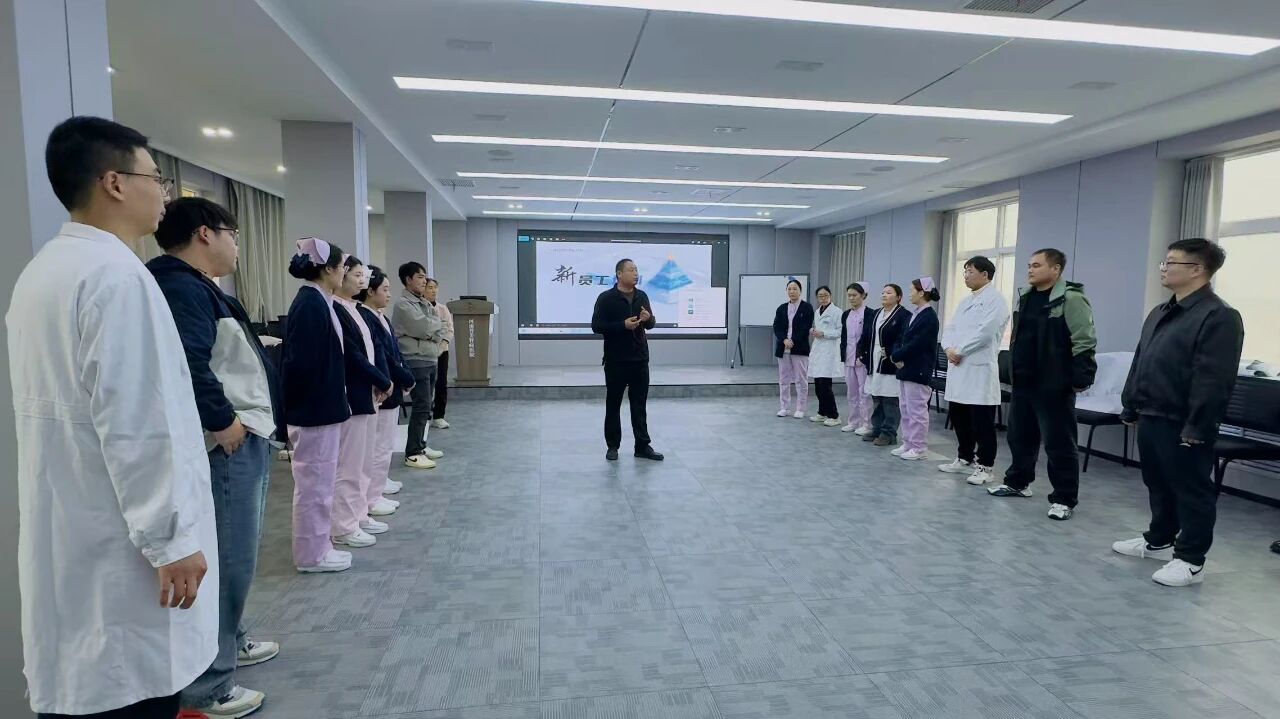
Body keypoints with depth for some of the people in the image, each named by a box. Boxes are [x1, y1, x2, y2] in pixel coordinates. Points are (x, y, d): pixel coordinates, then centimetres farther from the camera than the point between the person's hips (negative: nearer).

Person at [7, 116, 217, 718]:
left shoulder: (43, 269, 12)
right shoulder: (116, 273, -19)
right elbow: (137, 425, -24)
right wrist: (170, 538, -18)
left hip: (68, 533, 10)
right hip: (118, 541, -10)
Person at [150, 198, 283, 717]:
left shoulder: (196, 285, 18)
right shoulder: (180, 286, -16)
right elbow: (187, 364, -30)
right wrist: (223, 421, -21)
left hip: (245, 440, 11)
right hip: (229, 445, -11)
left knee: (234, 557, 22)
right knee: (228, 561, -4)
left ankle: (229, 642, 38)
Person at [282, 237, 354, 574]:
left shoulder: (317, 301, 11)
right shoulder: (310, 304, -18)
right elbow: (304, 362, -23)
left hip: (320, 406, 10)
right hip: (313, 408, -10)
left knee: (319, 480, 17)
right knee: (314, 481, 1)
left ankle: (317, 546, 28)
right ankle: (311, 554, 14)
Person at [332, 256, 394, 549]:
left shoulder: (355, 309, 13)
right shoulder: (334, 310, -15)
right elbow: (352, 356, -18)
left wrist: (380, 384, 0)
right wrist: (384, 382, -9)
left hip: (367, 394, 9)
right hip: (351, 396, -9)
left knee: (361, 460, 16)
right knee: (348, 464, -1)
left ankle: (359, 515, 27)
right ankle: (344, 527, 9)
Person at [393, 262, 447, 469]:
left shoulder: (425, 303, 17)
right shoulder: (403, 304, -11)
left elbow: (440, 325, 16)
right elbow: (424, 328, -21)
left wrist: (443, 339, -6)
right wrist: (436, 321, 0)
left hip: (431, 359, 9)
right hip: (416, 362, -9)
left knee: (427, 405, 13)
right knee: (421, 407, -10)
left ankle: (420, 446, 24)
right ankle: (412, 454, -4)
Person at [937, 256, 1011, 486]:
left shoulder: (995, 300, -7)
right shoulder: (965, 301, 19)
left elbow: (985, 332, -19)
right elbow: (950, 327, 14)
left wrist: (959, 351, -13)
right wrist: (949, 348, -5)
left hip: (980, 368, -8)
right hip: (958, 367, 8)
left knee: (982, 422, -1)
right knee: (958, 416, 13)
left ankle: (985, 466, 8)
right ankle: (965, 459, 25)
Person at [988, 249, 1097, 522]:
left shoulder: (1071, 299, -13)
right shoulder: (1026, 297, 13)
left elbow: (1084, 343, -16)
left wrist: (1080, 379, -18)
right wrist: (1013, 370, 20)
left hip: (1054, 386, -8)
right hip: (1023, 382, 8)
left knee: (1058, 443, -1)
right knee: (1019, 435, 17)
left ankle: (1064, 498, 8)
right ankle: (1017, 482, 33)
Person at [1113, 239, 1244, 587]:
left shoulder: (1219, 316, -15)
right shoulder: (1160, 314, 15)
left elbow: (1213, 380, -20)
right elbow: (1139, 364, 19)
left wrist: (1196, 427, -22)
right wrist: (1130, 407, 18)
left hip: (1182, 425, -9)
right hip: (1150, 417, 9)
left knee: (1191, 491, 3)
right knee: (1158, 485, 20)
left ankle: (1190, 559, 12)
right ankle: (1159, 541, 34)